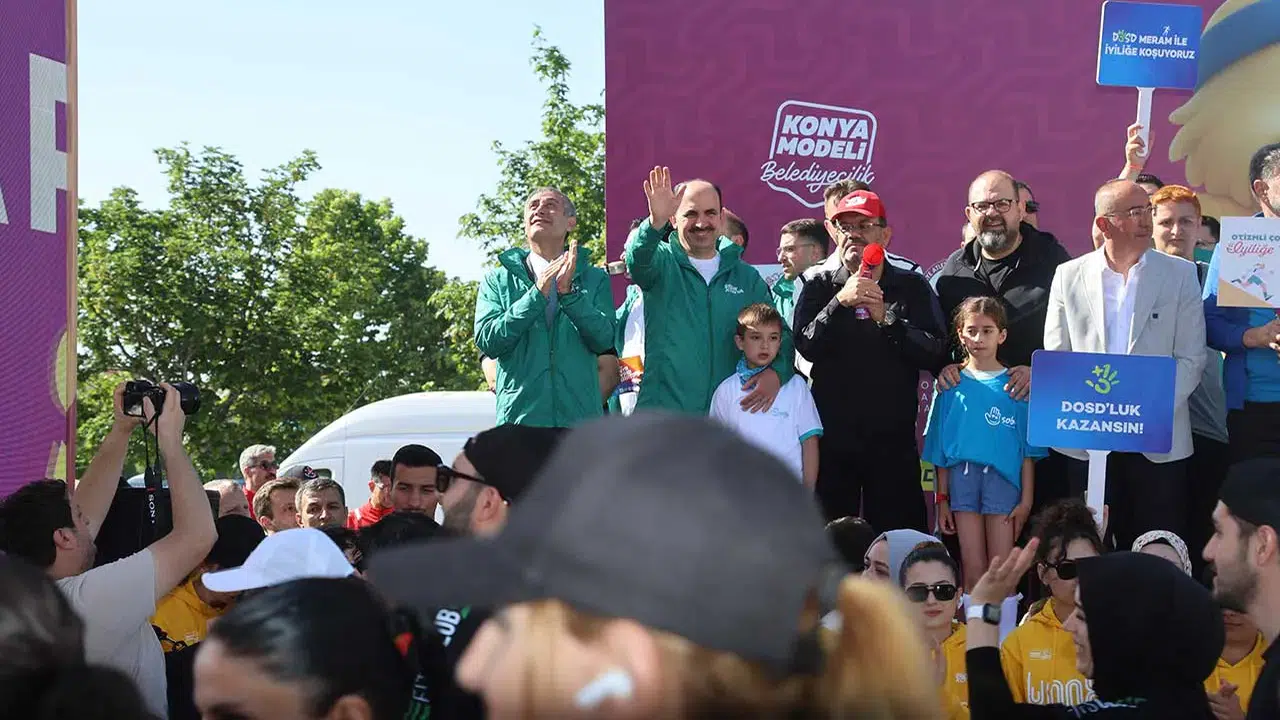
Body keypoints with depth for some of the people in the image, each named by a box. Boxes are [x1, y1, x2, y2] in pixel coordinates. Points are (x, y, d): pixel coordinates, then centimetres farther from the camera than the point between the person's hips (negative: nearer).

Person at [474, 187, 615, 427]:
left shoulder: (594, 279, 14)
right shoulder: (498, 280, 14)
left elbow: (603, 339, 0)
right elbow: (486, 341, -1)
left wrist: (569, 293, -13)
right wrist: (537, 295, -10)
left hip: (580, 417, 0)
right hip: (519, 415, 0)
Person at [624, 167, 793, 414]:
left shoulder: (747, 277, 14)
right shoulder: (662, 264, 4)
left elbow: (780, 335, 12)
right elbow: (638, 259, -19)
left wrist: (777, 372, -10)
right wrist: (656, 222, -40)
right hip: (662, 412, -3)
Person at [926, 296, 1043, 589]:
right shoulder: (952, 386, 7)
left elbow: (1028, 449, 3)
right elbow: (940, 448, 10)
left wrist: (1027, 498, -3)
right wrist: (942, 498, 7)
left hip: (1003, 477, -1)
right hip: (962, 475, 1)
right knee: (972, 565, 1)